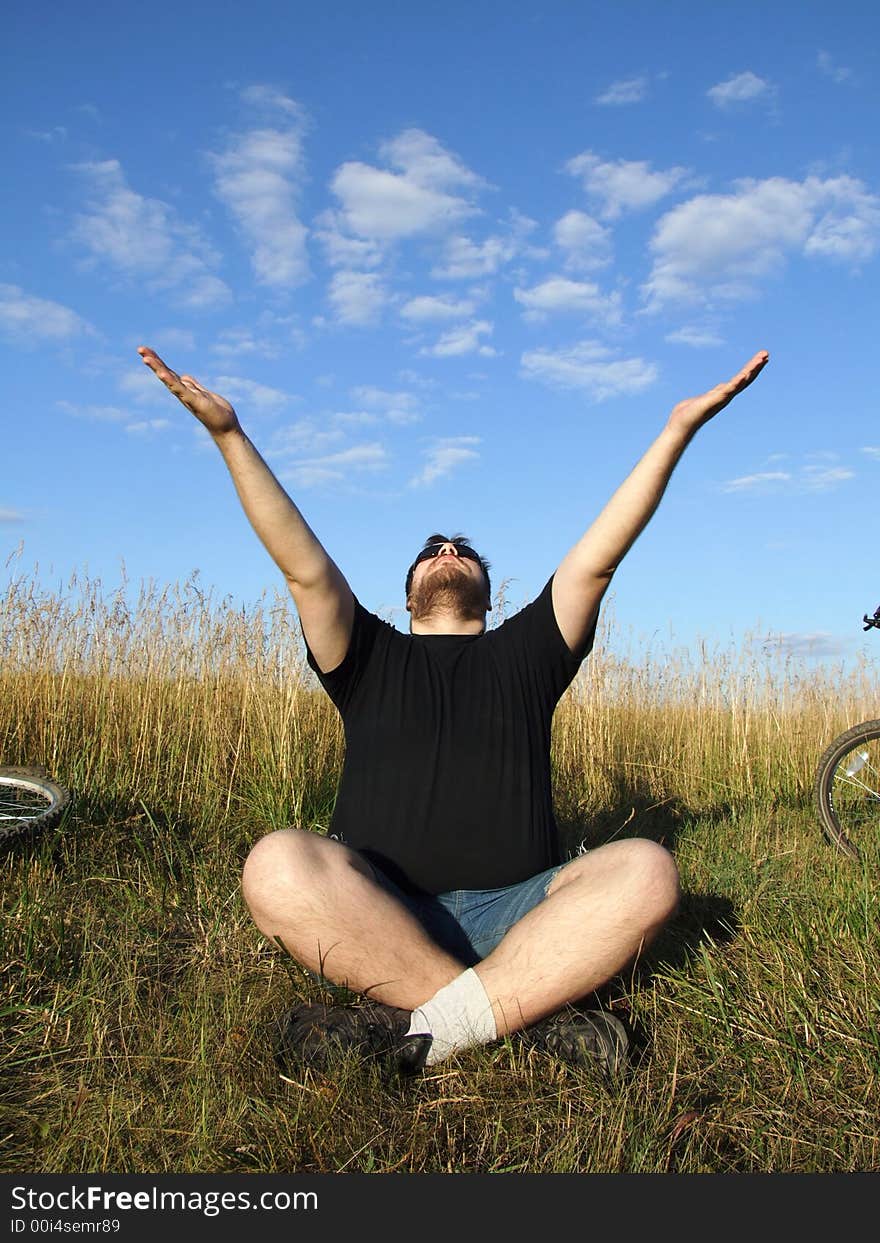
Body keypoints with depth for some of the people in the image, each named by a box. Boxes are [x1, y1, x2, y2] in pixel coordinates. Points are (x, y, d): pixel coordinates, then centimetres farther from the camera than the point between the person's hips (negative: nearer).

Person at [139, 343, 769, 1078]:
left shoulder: (524, 653, 19)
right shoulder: (371, 660, 18)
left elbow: (596, 560, 9)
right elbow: (304, 566, 6)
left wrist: (677, 431, 2)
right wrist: (230, 434, -3)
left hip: (513, 911, 1)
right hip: (376, 914, 0)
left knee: (645, 871, -27)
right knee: (279, 865, -31)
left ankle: (425, 1031, -29)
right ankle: (526, 1012, -27)